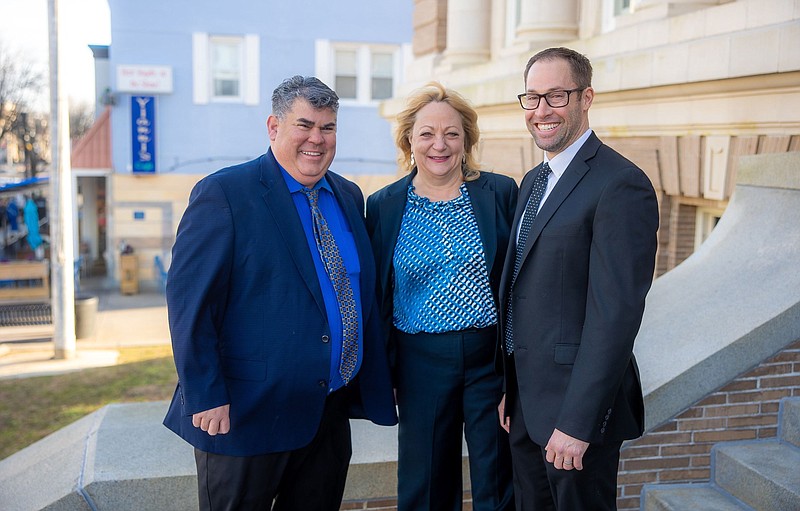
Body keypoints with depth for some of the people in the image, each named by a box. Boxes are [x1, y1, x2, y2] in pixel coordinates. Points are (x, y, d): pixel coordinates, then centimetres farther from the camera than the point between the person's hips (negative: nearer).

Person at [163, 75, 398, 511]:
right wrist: (206, 398, -17)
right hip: (247, 411, -6)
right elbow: (188, 301, -15)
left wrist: (374, 382, 11)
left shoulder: (348, 196, 10)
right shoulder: (223, 193, -11)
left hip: (333, 409, 6)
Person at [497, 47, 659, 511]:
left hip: (577, 404, -8)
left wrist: (577, 422, -22)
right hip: (525, 403, 8)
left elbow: (615, 313, -22)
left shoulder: (621, 185, -17)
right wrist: (507, 387, 12)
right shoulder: (533, 182, 12)